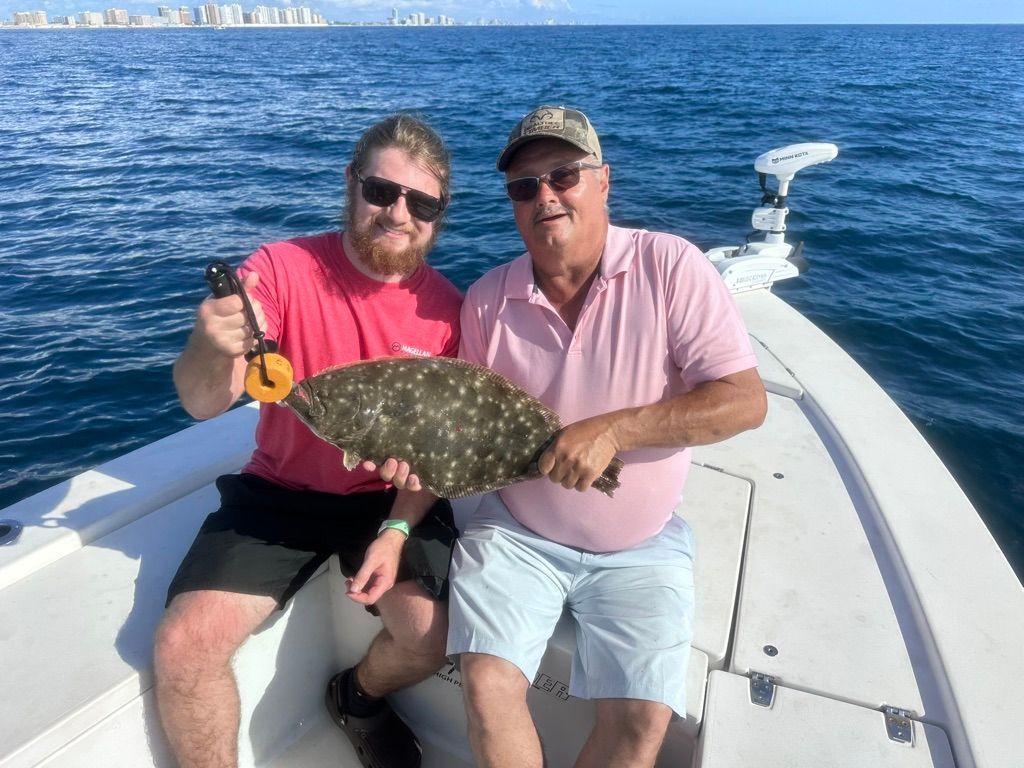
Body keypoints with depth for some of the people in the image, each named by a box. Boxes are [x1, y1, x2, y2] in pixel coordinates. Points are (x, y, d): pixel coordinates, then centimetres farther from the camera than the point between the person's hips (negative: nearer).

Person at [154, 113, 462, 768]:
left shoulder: (446, 308, -9)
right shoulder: (281, 268, -13)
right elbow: (202, 403, -19)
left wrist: (396, 530, -17)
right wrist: (213, 349, -41)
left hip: (394, 497, 1)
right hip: (281, 490, 0)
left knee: (432, 636, -15)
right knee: (184, 645, -15)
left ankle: (360, 696, 21)